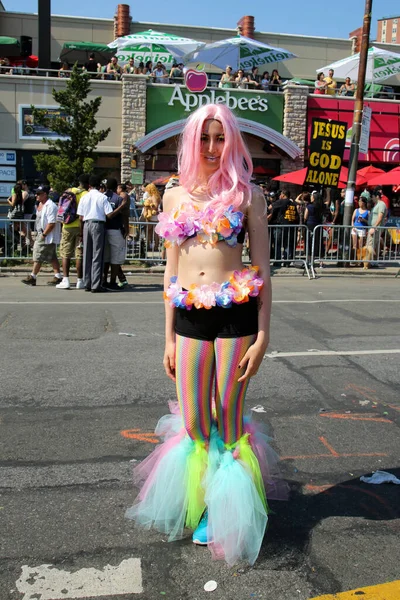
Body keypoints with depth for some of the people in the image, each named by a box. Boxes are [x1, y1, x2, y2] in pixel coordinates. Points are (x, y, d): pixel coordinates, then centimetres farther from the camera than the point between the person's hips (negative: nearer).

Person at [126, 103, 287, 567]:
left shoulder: (246, 194, 0)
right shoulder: (175, 195, 10)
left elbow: (263, 268, -1)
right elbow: (171, 271, 12)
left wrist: (262, 335, -7)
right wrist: (169, 337, 10)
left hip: (235, 313, -3)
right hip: (188, 317, 3)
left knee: (228, 423, 9)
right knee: (194, 425, 11)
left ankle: (225, 510, 33)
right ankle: (201, 503, 38)